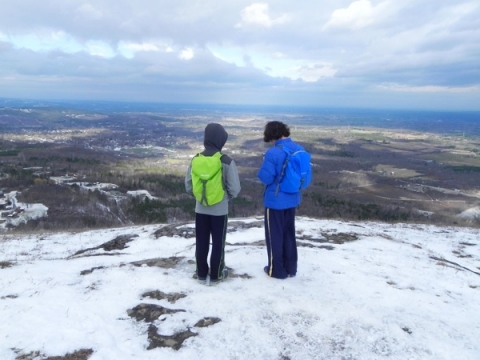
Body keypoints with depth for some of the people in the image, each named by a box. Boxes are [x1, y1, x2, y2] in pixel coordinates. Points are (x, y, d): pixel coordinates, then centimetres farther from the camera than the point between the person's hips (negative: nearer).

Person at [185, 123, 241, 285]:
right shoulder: (227, 161, -16)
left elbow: (188, 185, 1)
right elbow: (234, 188, -14)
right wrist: (227, 197, 6)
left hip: (200, 208, 4)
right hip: (219, 209, -3)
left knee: (201, 243, 15)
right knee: (218, 243, 11)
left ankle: (201, 274, 27)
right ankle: (216, 275, 22)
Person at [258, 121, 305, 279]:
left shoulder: (273, 153, -22)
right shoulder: (299, 149, 0)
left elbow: (265, 178, -20)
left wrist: (263, 170, 0)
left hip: (275, 200, -6)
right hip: (292, 199, 7)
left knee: (274, 235, 9)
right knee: (289, 233, 18)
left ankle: (277, 270, 20)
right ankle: (290, 268, 29)